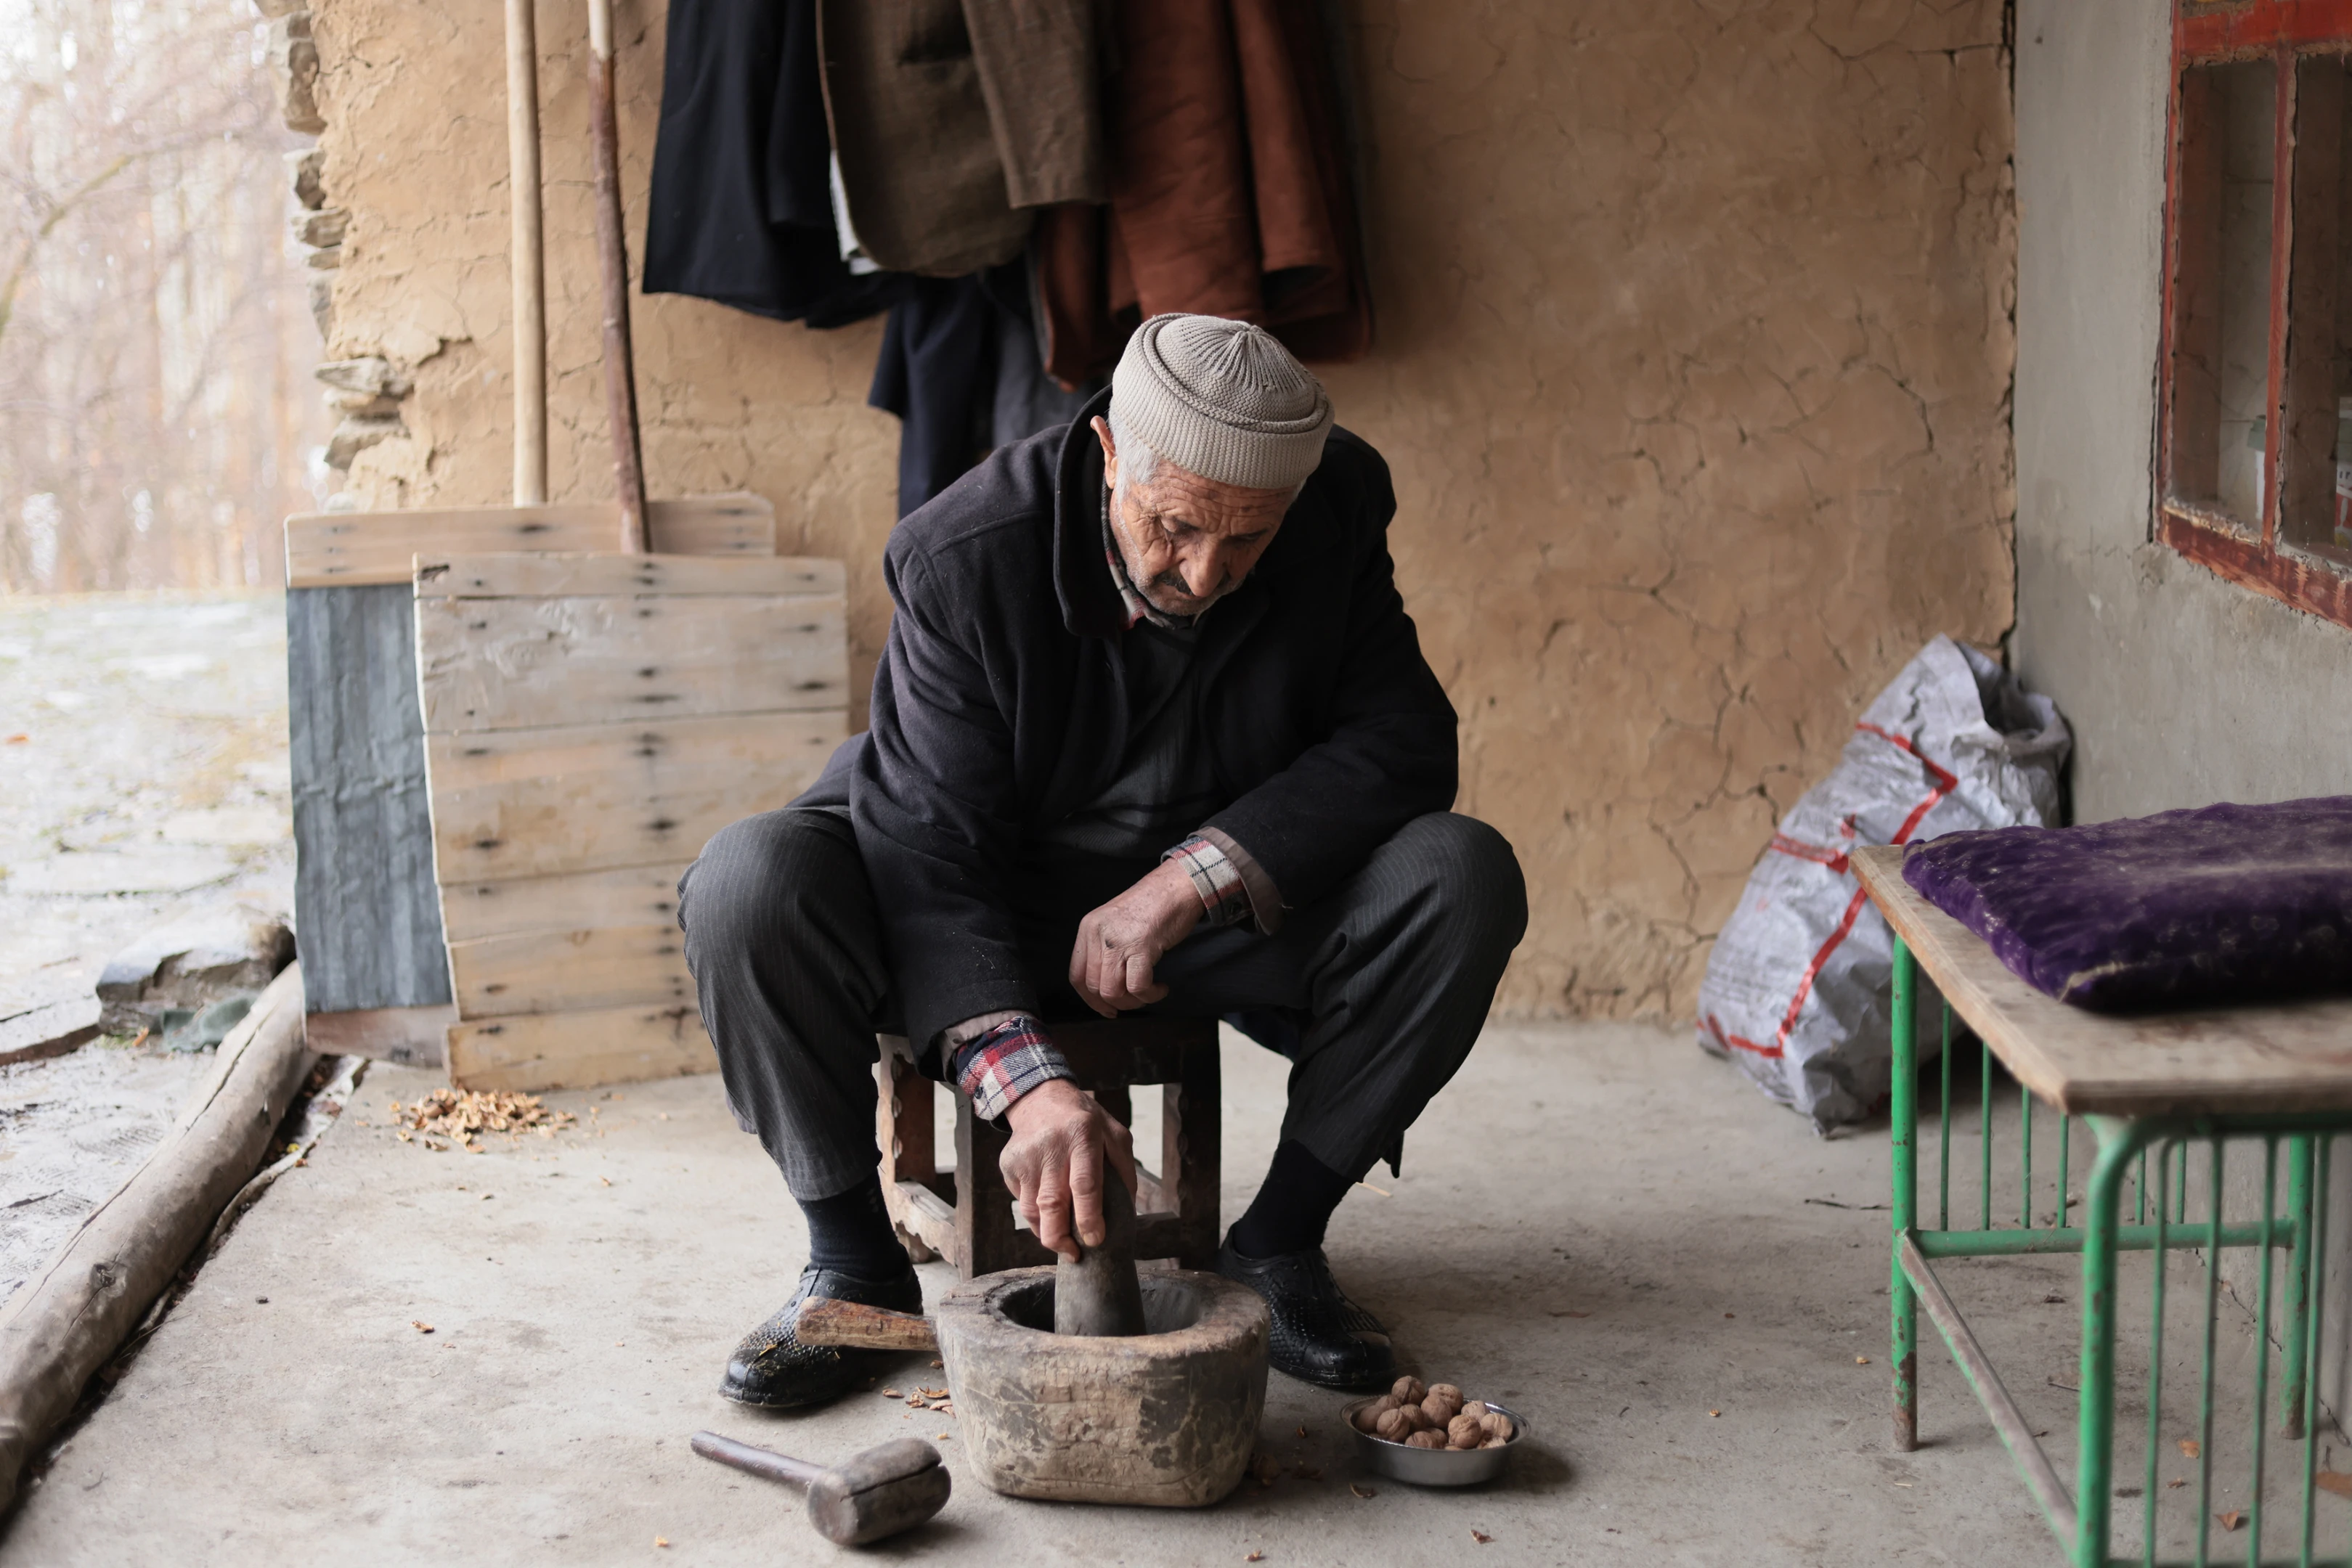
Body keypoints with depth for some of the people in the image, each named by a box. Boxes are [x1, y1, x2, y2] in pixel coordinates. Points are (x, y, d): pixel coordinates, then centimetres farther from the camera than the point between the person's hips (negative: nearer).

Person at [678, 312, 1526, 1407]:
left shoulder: (1340, 513, -15)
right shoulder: (963, 557, -24)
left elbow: (1403, 741, -16)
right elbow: (928, 853, -28)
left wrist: (1188, 880, -28)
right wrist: (1023, 1079, -42)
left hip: (1229, 908, 2)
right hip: (984, 918, -2)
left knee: (1464, 877, -24)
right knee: (749, 884, -31)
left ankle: (1279, 1244, -8)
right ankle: (853, 1257, -9)